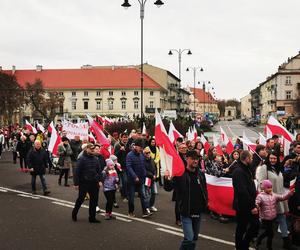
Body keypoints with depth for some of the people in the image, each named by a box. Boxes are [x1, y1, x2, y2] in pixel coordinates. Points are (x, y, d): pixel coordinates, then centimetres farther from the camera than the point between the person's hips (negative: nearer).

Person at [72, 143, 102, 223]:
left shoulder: (95, 159, 7)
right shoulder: (82, 159, -9)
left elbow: (99, 170, 13)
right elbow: (77, 171, -10)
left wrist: (99, 180, 2)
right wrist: (76, 183, -12)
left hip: (94, 183, 5)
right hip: (84, 183, -5)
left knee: (94, 200, 6)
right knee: (80, 199, 9)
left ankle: (92, 217, 16)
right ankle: (74, 213, 32)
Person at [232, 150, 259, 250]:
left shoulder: (246, 170, 13)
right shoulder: (239, 172, -20)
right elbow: (243, 191, -26)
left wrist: (253, 204, 11)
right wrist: (252, 206, -23)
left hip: (248, 205, 9)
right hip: (243, 205, -9)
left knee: (255, 224, 10)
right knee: (241, 228, 3)